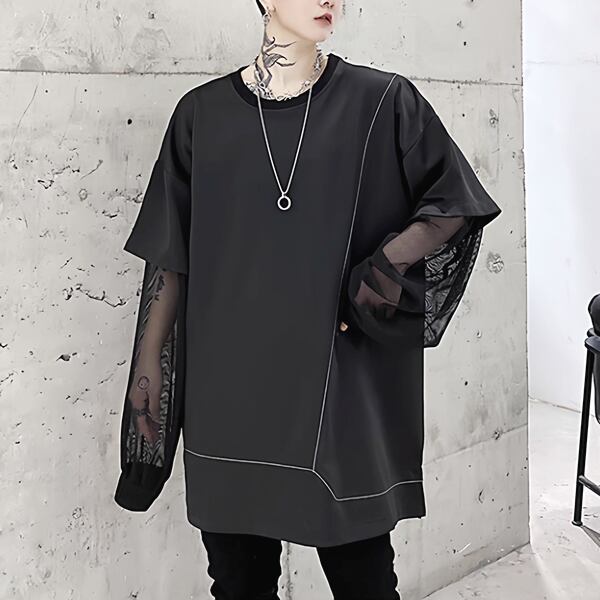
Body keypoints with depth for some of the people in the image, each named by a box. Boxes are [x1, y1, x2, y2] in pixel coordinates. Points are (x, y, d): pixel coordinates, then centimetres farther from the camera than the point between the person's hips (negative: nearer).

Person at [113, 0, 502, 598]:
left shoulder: (383, 101, 0)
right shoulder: (201, 112, 5)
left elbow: (456, 203, 4)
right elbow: (171, 251, 7)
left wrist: (382, 269, -11)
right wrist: (148, 361, 6)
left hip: (344, 382, -1)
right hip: (228, 380, 2)